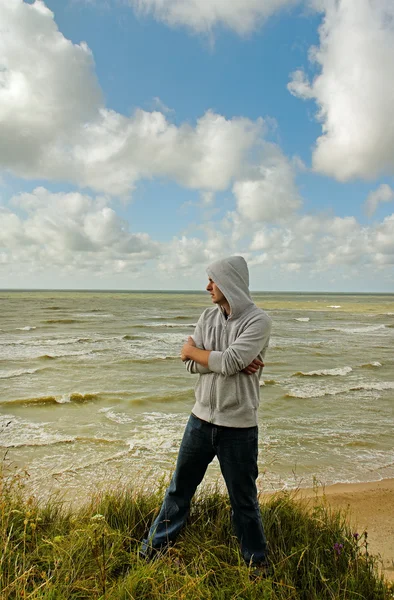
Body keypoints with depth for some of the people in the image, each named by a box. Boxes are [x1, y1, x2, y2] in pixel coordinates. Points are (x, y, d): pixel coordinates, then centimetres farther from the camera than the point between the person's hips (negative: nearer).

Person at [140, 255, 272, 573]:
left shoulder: (258, 320, -14)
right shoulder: (209, 316, 3)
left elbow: (229, 362, -25)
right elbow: (193, 365, -5)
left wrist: (193, 350, -10)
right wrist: (230, 361, -18)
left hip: (238, 425, -5)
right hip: (201, 418, 5)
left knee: (244, 499, 11)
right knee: (180, 487, 18)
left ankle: (258, 563, 33)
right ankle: (154, 546, 37)